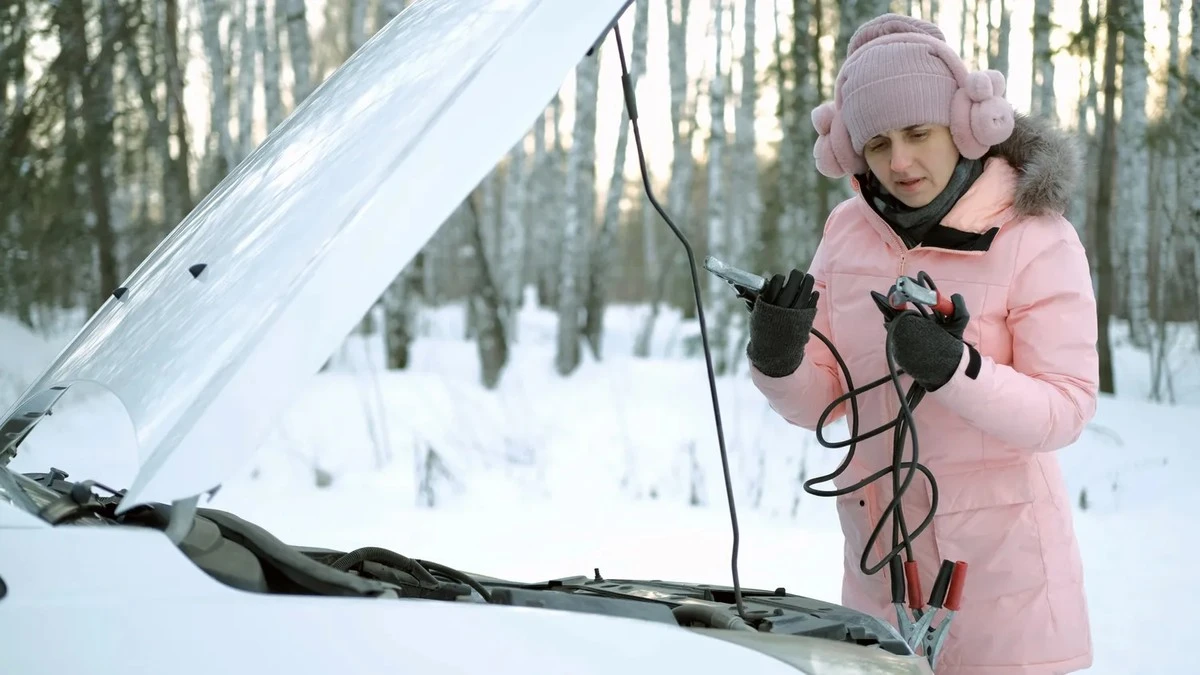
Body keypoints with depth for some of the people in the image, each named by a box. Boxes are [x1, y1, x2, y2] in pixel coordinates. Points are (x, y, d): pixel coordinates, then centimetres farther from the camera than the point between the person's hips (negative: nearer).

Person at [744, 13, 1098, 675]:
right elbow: (820, 403, 5)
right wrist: (776, 363, -17)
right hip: (881, 556, 4)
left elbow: (1065, 410, -15)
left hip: (999, 554, -4)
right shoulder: (847, 231, 2)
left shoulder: (1036, 239, -11)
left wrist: (955, 369, -30)